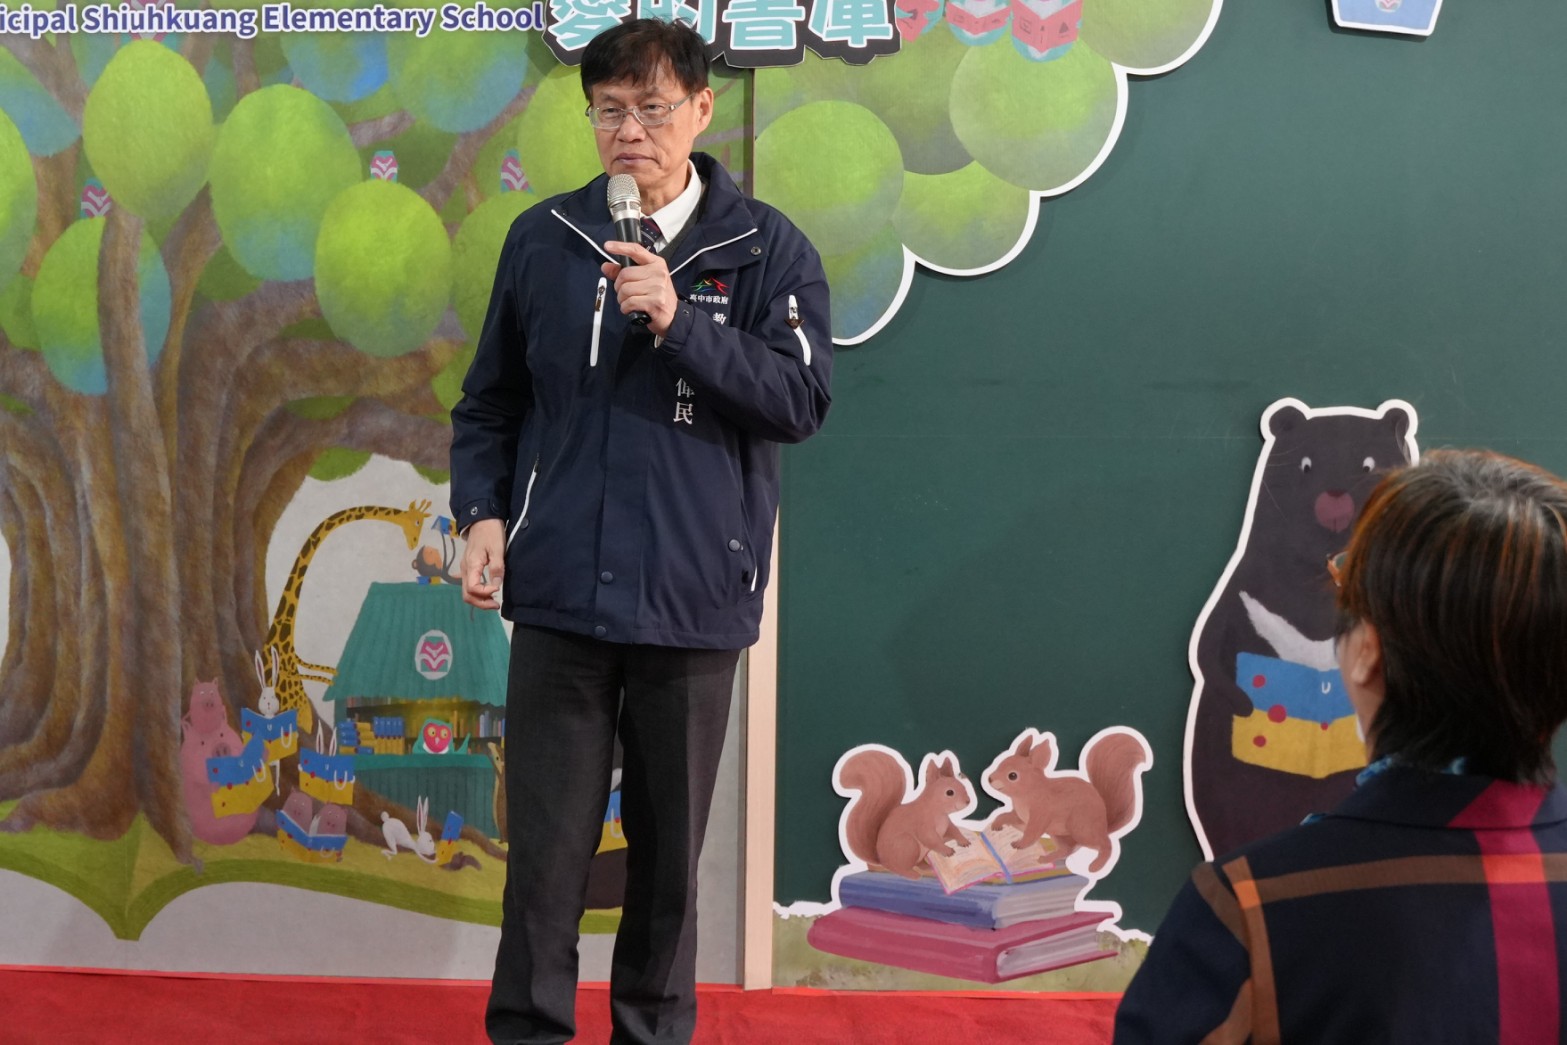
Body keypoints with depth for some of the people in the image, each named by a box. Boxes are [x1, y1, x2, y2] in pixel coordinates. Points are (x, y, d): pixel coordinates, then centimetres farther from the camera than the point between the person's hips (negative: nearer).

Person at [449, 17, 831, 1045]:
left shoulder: (767, 248, 1)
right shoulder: (543, 239, 6)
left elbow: (803, 398, -10)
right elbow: (491, 401, 14)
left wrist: (679, 322, -18)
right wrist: (483, 513, 0)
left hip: (694, 601, -1)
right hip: (559, 591, 1)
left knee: (671, 844, 10)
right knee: (547, 843, 4)